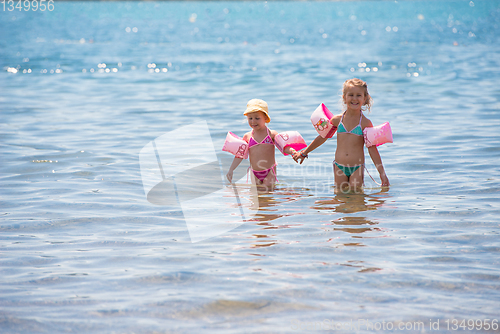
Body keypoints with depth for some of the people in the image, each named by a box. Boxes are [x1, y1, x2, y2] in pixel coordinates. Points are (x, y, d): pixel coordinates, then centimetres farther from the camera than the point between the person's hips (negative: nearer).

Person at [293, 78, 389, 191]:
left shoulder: (365, 123, -3)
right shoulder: (337, 120, 3)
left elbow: (372, 149, 0)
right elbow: (322, 137, 18)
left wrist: (382, 174, -4)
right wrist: (304, 153, 26)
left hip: (357, 168, -2)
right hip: (339, 167, 2)